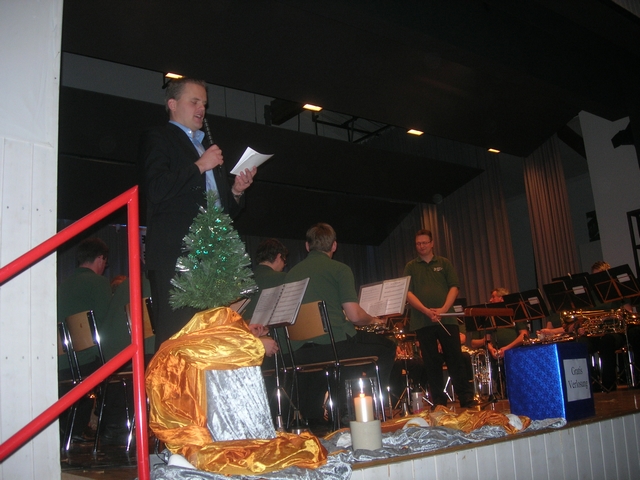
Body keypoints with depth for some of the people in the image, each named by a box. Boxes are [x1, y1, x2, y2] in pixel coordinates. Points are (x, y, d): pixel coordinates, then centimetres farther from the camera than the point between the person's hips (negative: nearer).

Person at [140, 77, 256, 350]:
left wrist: (236, 191, 8)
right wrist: (199, 166, -7)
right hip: (175, 253, -6)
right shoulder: (157, 139, 8)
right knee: (176, 335, -10)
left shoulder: (208, 149, 29)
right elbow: (156, 190, -10)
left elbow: (225, 209, 28)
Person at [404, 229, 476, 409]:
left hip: (446, 318, 0)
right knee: (431, 362, 3)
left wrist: (444, 309, -13)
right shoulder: (411, 267, 10)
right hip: (422, 321, 0)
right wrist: (426, 310, -15)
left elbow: (454, 287, 3)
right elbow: (408, 293, -1)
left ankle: (466, 398, 3)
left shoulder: (444, 263, 12)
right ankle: (438, 401, 9)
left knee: (455, 358, -2)